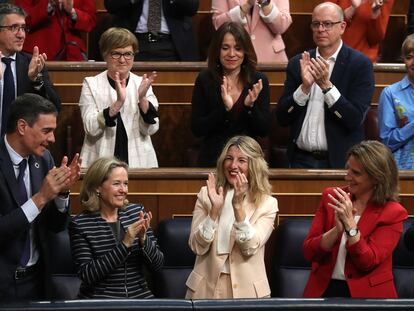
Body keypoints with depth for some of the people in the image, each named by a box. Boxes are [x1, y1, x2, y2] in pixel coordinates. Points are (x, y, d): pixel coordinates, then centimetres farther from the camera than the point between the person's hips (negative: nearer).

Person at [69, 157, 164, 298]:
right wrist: (125, 244, -16)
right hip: (99, 301, -2)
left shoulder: (137, 212, 7)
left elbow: (157, 264, 6)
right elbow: (86, 275, -11)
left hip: (141, 298, 2)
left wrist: (143, 238, -12)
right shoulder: (80, 224, -3)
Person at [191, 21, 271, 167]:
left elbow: (264, 130, 0)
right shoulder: (204, 80, -1)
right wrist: (224, 108, -17)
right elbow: (196, 129, -5)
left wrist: (250, 106, -16)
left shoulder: (259, 81, 2)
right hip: (212, 159, -1)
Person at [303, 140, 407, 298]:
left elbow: (368, 262, -10)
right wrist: (337, 229, -14)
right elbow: (309, 252, 0)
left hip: (365, 294, -2)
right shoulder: (331, 197, 5)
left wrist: (349, 223, -17)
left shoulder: (393, 213, -3)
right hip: (324, 290, 2)